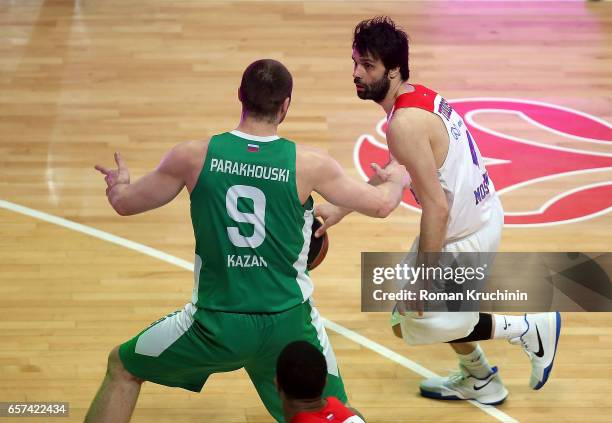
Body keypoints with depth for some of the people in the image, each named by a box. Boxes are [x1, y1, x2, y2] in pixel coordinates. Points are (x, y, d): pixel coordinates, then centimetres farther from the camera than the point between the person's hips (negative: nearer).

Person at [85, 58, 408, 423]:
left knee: (122, 368, 23)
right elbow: (381, 205, 3)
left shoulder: (194, 156, -8)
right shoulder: (309, 164, -9)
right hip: (288, 323, 0)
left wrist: (118, 183, 30)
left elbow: (125, 203, 5)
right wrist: (396, 178, 27)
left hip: (216, 323, 0)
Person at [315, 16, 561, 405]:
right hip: (481, 215, 9)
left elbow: (436, 207, -28)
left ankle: (528, 329, 13)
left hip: (466, 235, -9)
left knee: (412, 323, 6)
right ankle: (479, 381, 44)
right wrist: (340, 210, 16)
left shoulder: (405, 124, -26)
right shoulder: (420, 97, 4)